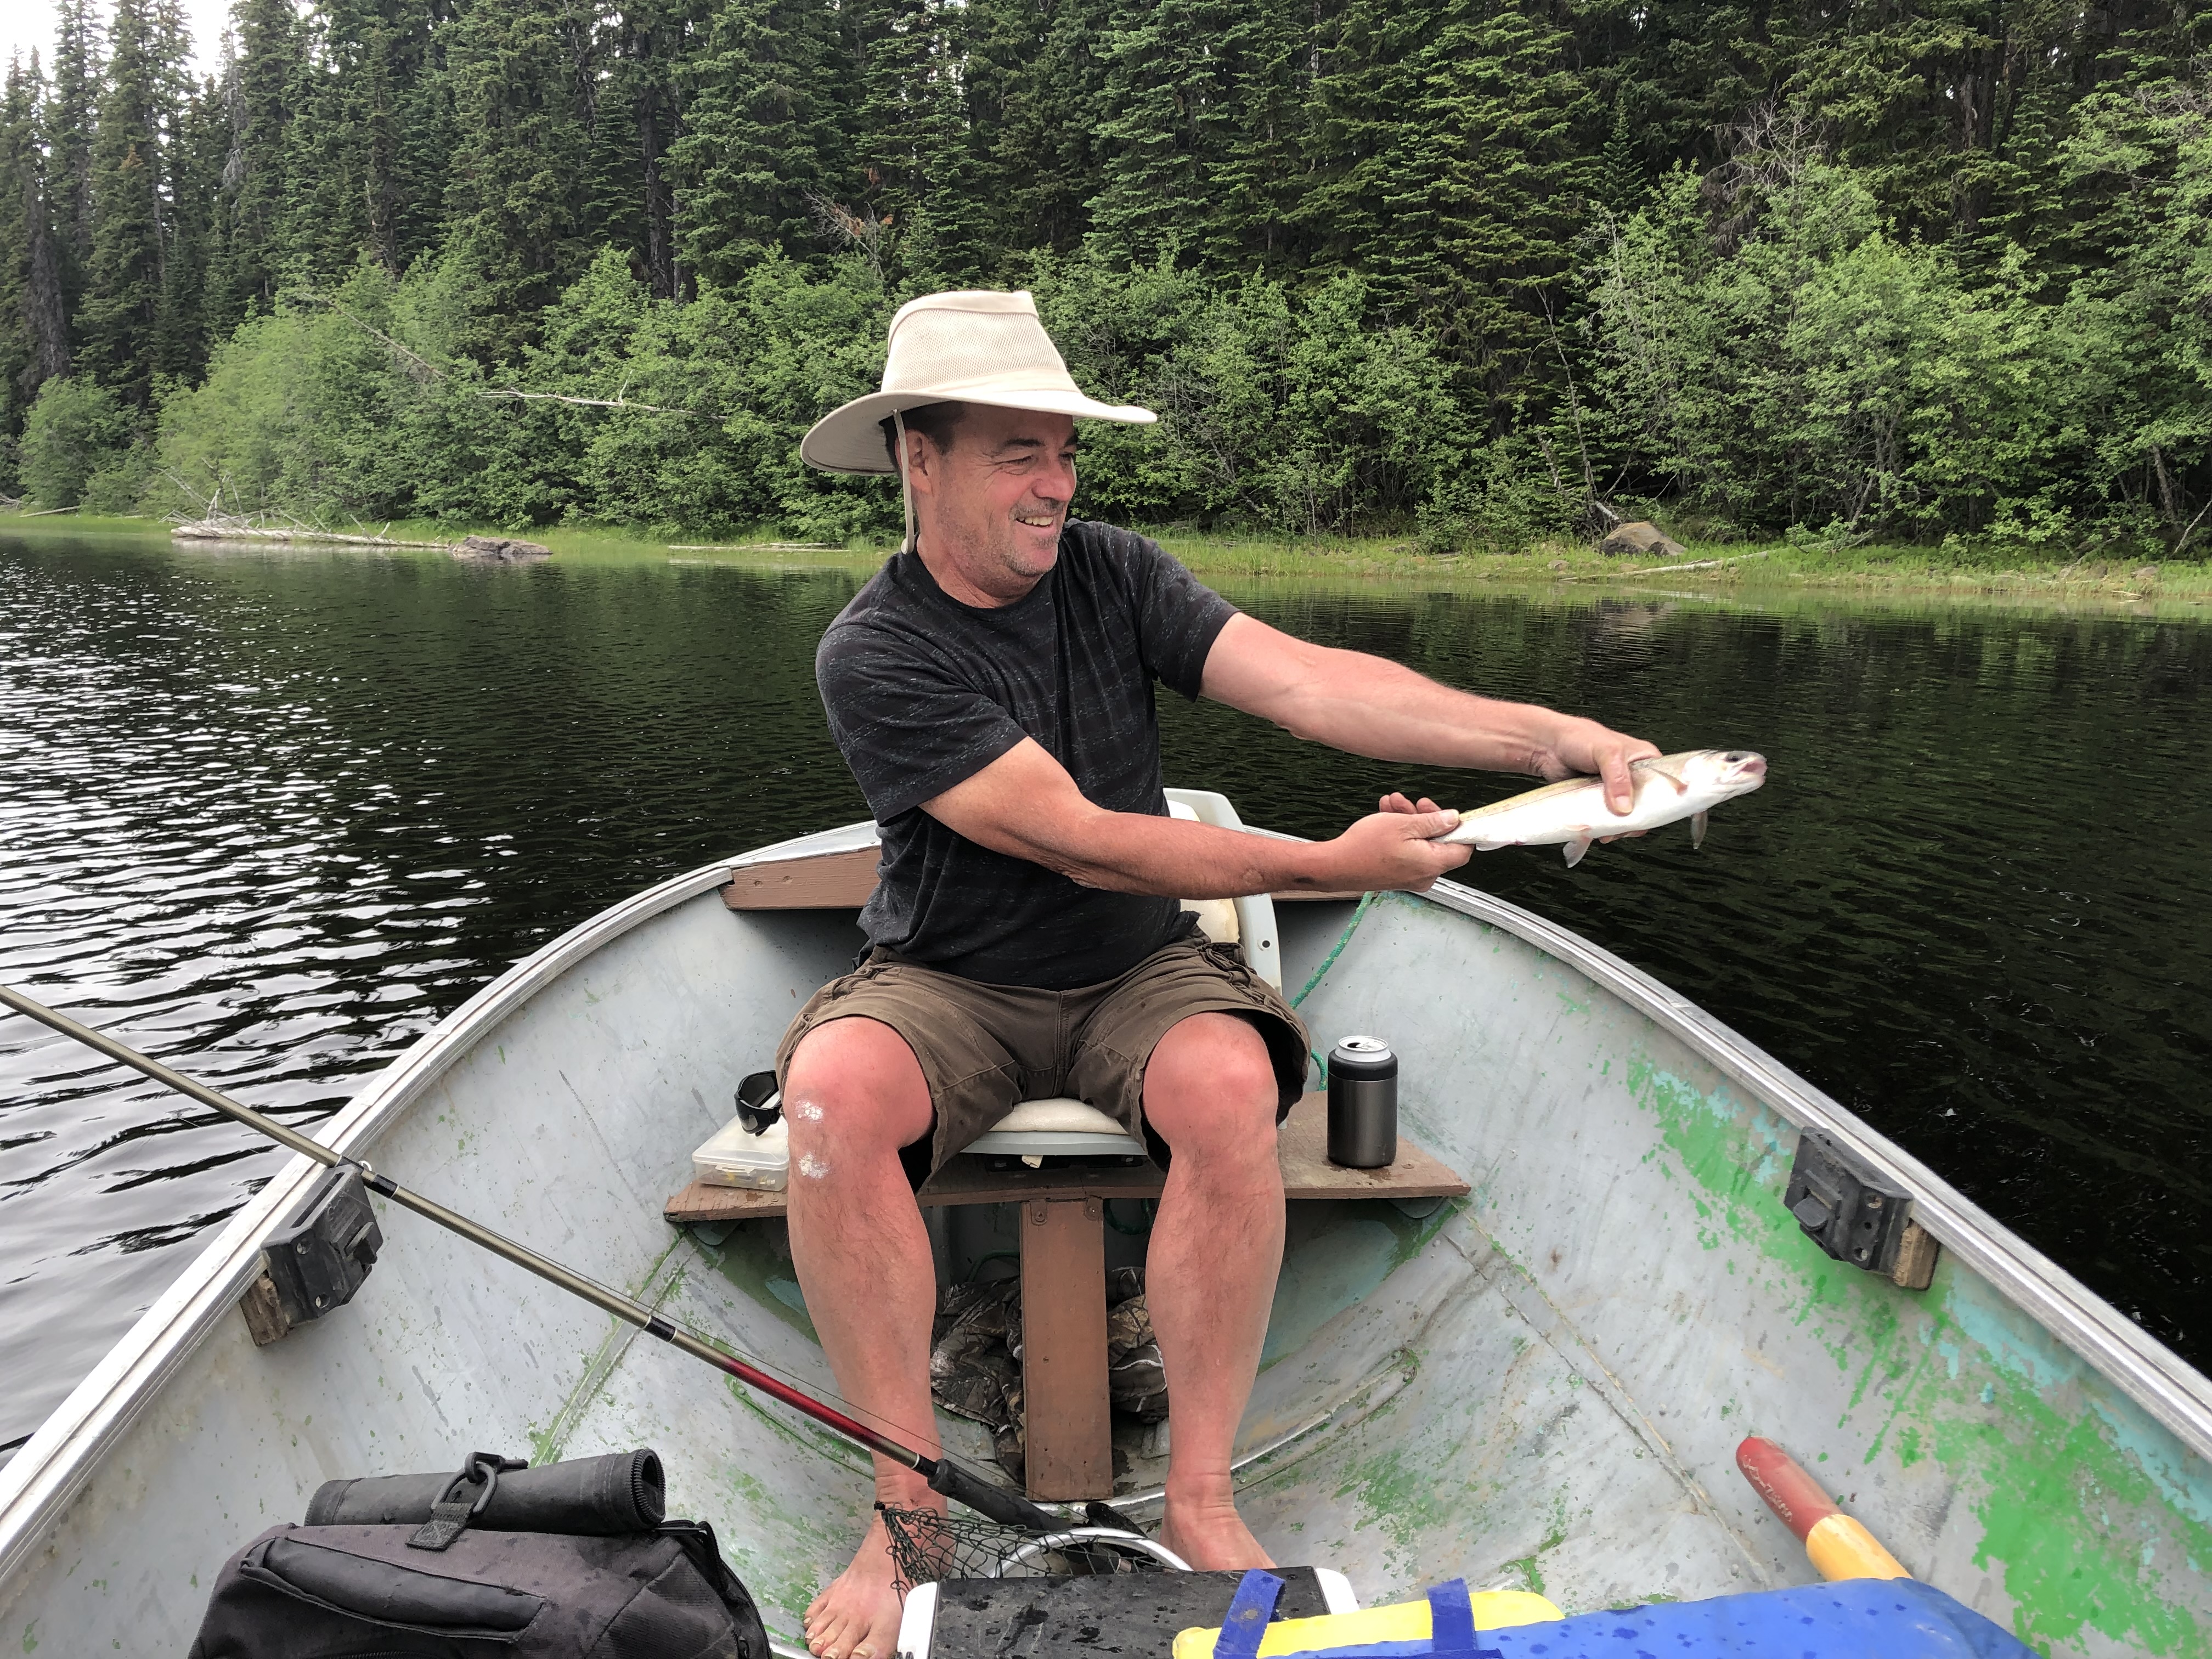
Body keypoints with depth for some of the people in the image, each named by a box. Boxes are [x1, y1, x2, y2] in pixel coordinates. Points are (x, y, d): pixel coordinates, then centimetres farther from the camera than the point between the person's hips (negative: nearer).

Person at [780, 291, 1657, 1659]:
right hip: (948, 987, -2)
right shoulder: (873, 656, -15)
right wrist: (1332, 867, -23)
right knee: (830, 1089, -32)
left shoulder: (1115, 572, -1)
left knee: (1230, 1084, -30)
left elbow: (1304, 679, -16)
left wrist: (1543, 736, -29)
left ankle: (1200, 1500, -14)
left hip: (1136, 976, 2)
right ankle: (907, 1504, -15)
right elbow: (1080, 841, -22)